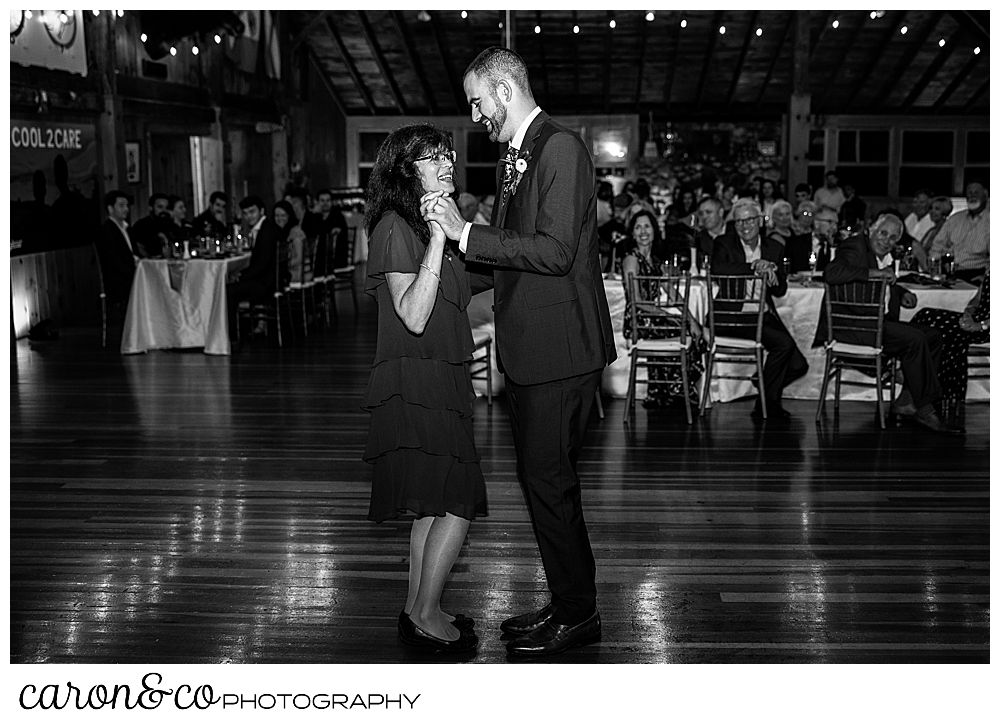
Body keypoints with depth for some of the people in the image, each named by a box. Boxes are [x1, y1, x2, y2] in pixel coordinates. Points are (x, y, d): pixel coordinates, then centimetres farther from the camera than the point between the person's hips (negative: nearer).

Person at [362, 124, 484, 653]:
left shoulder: (429, 223, 17)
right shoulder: (395, 226, -13)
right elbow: (413, 316, -24)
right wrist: (438, 238, -26)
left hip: (439, 380, 10)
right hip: (415, 381, -10)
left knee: (432, 506, 12)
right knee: (457, 504, -8)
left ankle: (418, 612, 21)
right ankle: (426, 614, 4)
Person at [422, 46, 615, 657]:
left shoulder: (561, 148, -14)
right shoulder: (517, 157, 16)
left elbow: (555, 251, -24)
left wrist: (465, 232, -20)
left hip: (560, 348, -10)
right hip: (528, 349, 10)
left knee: (548, 481, -3)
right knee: (547, 481, 16)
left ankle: (578, 614, 11)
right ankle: (570, 604, 28)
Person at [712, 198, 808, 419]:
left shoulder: (773, 248, 15)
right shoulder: (724, 244, 2)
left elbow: (781, 291, 8)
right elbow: (717, 268, -21)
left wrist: (772, 276, -14)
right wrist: (754, 266, -21)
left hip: (766, 316, 6)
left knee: (798, 366, -7)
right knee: (784, 343, -26)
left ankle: (767, 396, 20)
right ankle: (767, 402, -10)